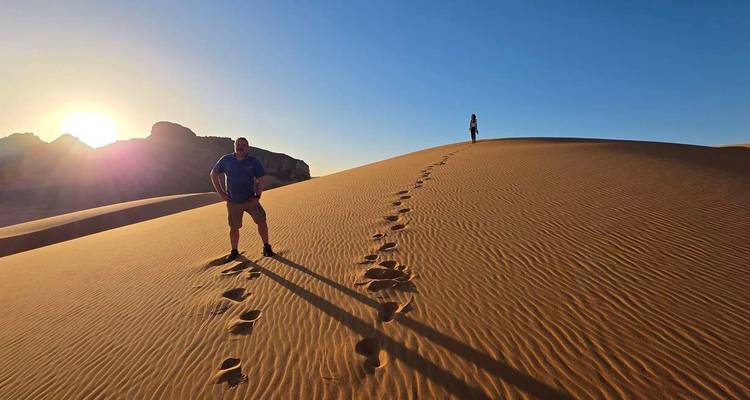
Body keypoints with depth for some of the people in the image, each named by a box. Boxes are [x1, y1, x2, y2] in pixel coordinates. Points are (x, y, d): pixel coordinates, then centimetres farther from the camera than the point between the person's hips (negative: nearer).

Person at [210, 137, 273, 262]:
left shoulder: (253, 161, -4)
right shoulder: (226, 160, -3)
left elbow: (260, 180, -2)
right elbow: (213, 174, 8)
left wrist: (257, 196, -12)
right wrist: (220, 192, 1)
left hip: (250, 199, 0)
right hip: (233, 201, 1)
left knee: (261, 221, -10)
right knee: (234, 228, 8)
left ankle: (266, 247, 8)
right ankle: (234, 251, 28)